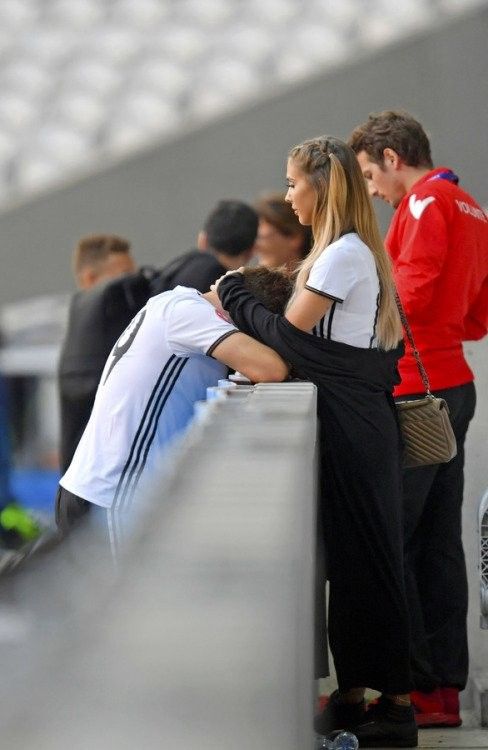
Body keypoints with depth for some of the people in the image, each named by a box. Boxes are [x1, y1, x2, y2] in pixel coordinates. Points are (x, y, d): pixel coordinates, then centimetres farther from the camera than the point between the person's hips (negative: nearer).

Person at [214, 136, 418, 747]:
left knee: (362, 560, -5)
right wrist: (244, 297, 6)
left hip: (352, 423, -10)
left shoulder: (344, 253, -15)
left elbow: (288, 337, -16)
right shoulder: (351, 250, 16)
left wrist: (233, 296, -2)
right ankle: (353, 694, 16)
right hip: (353, 418, 10)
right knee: (350, 561, 11)